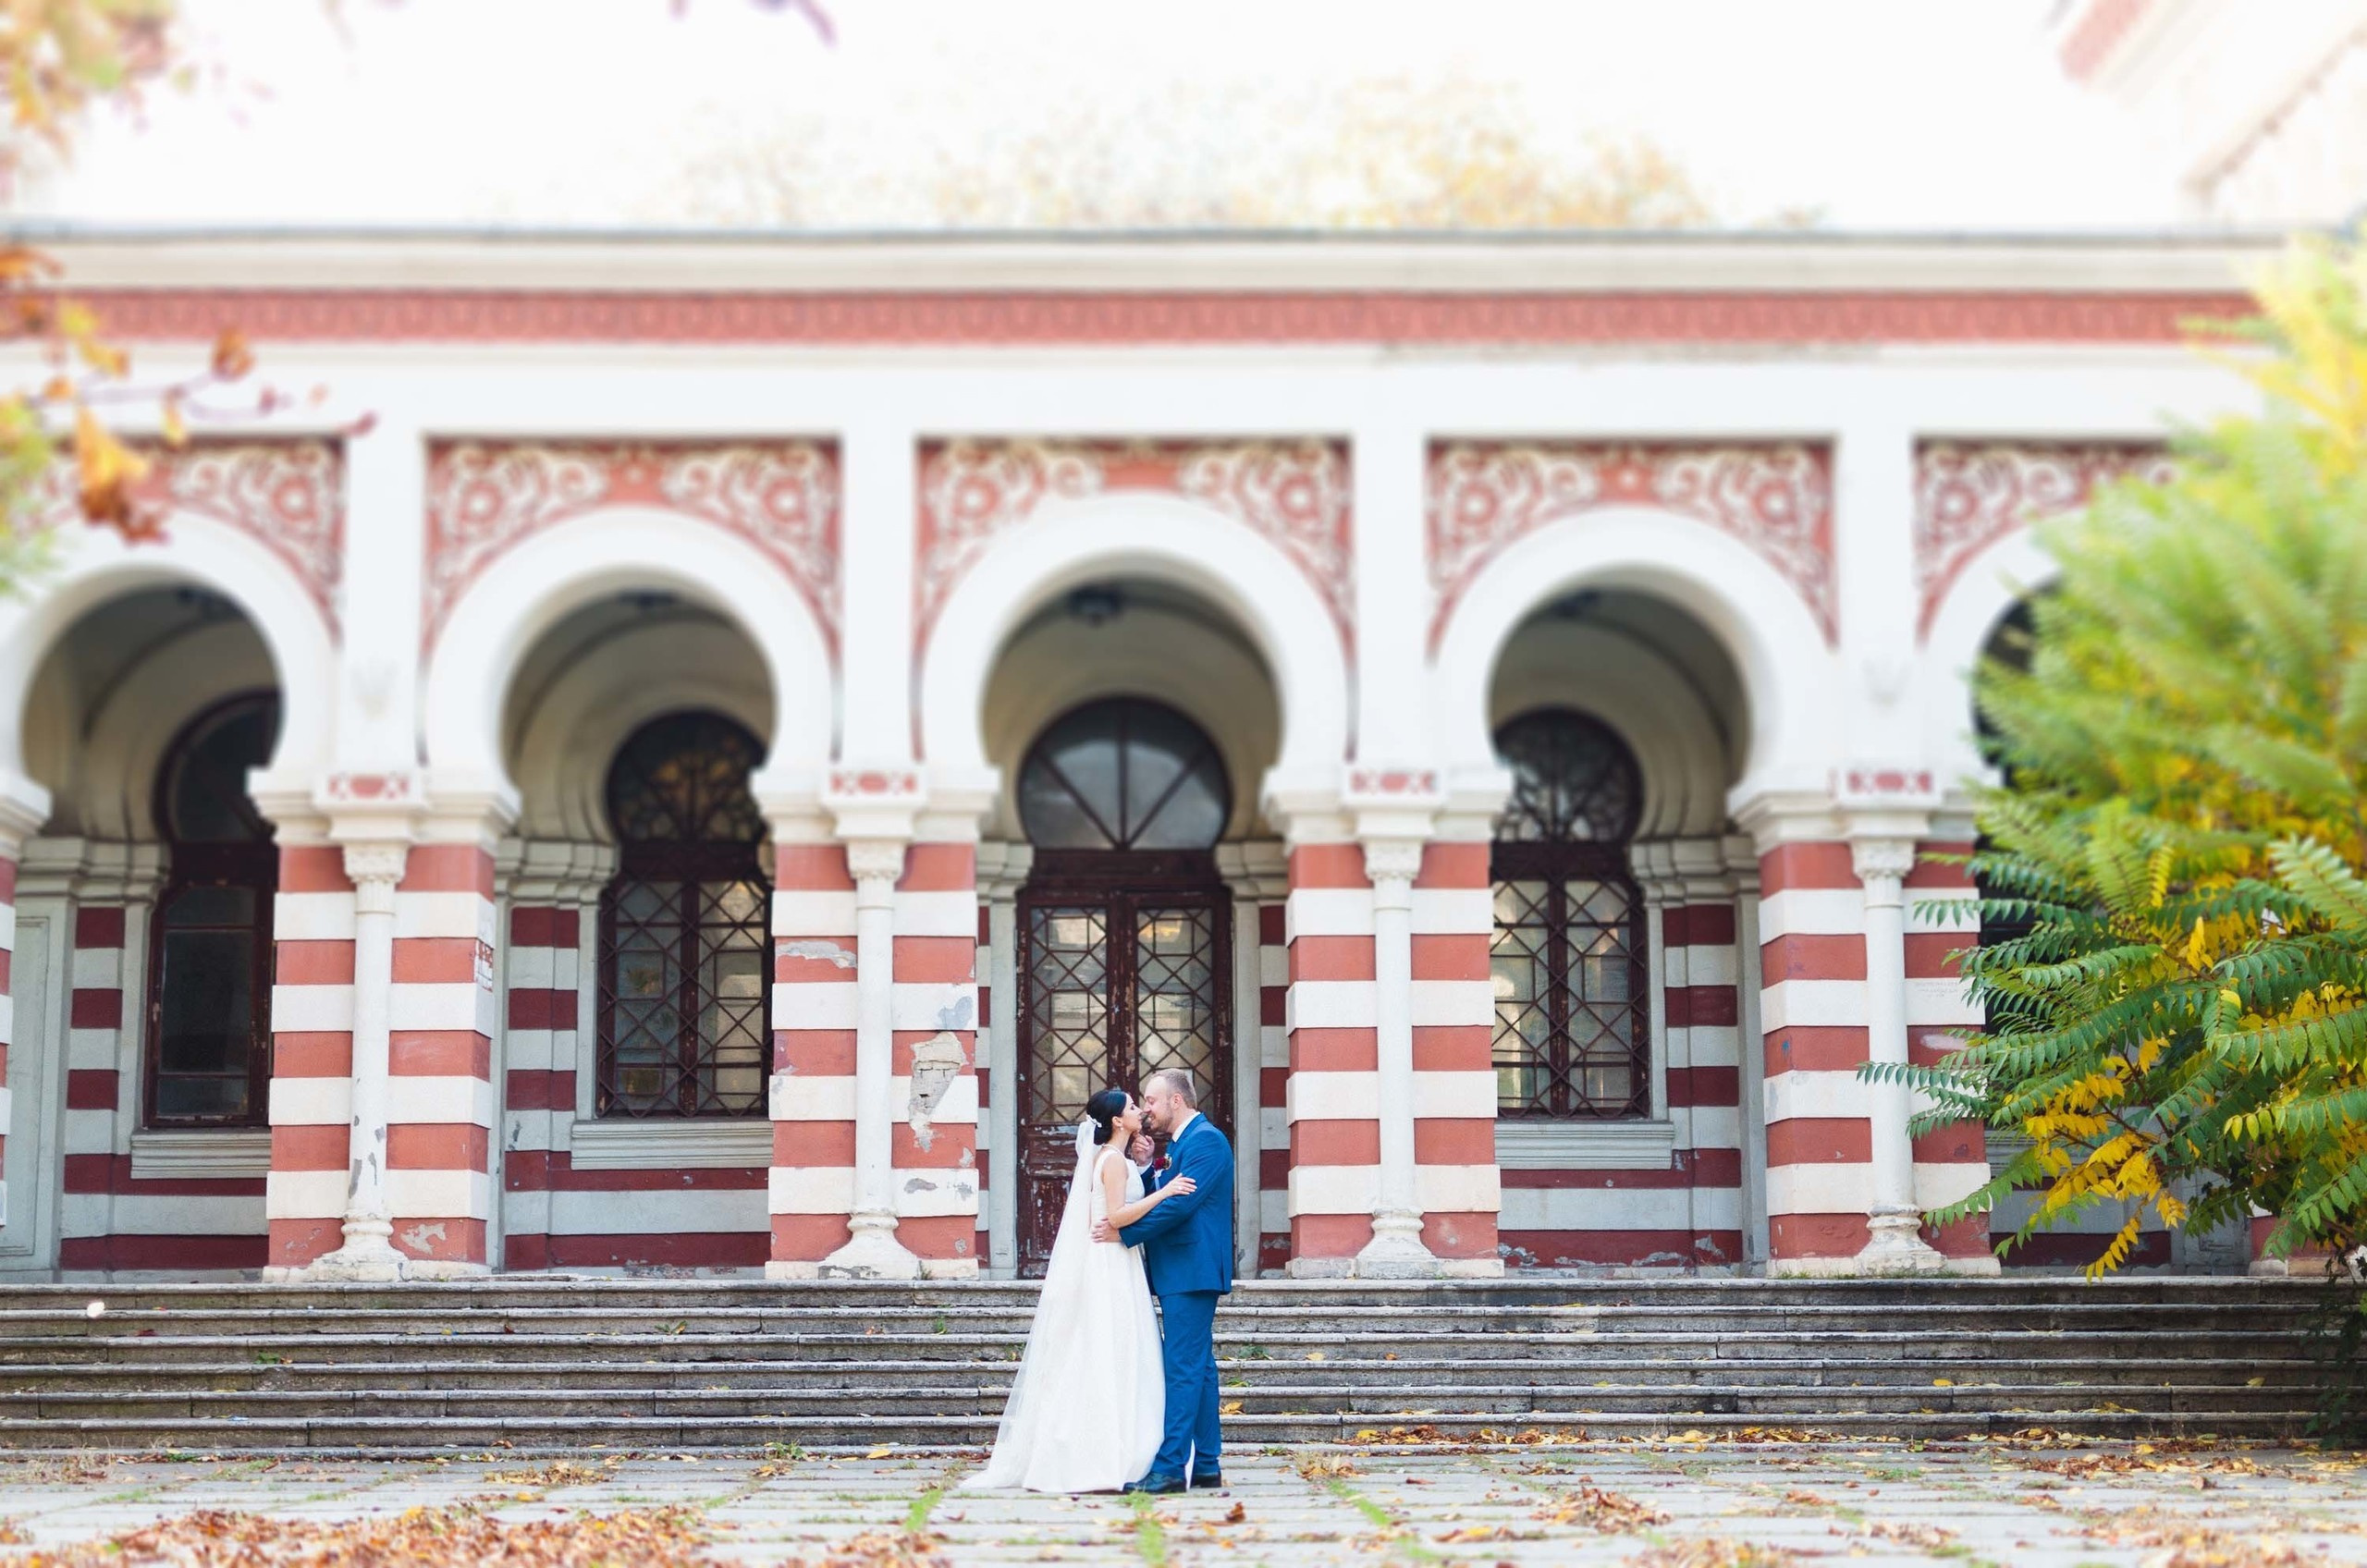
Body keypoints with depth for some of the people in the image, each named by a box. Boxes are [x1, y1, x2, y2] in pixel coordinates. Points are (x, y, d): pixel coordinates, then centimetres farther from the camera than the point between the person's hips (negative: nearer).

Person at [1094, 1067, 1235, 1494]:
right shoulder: (1179, 1144, 19)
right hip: (1180, 1272, 10)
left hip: (1191, 1271, -10)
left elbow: (1180, 1204, -21)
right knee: (1198, 1367, 11)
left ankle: (1170, 1467, -13)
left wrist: (1124, 1232, -17)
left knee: (1184, 1368, -11)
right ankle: (1207, 1466, 15)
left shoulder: (1205, 1140, -12)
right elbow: (1157, 1198, 21)